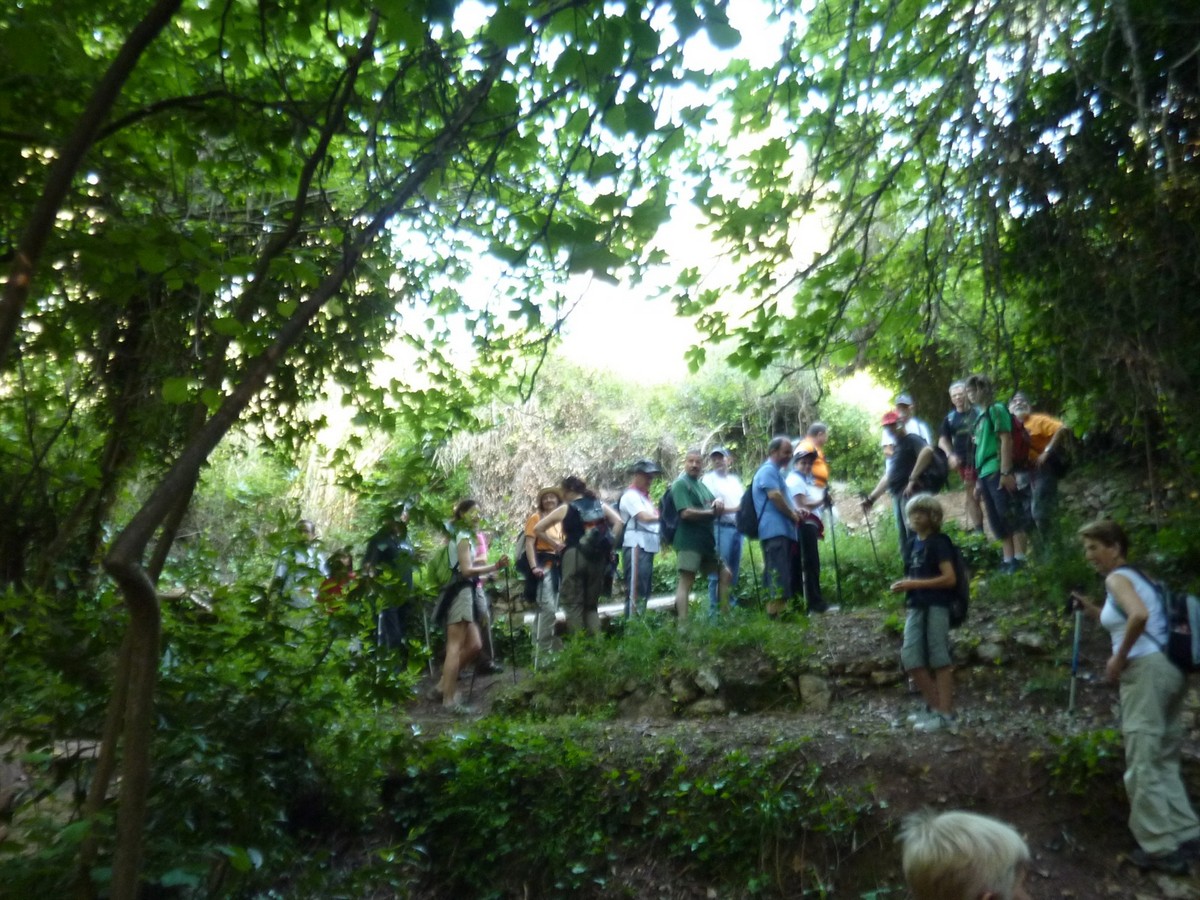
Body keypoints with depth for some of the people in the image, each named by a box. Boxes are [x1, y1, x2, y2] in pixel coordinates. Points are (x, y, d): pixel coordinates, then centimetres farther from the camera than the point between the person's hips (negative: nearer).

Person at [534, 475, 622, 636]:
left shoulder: (565, 509, 3)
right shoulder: (600, 505, 11)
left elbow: (538, 529, 5)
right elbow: (618, 522, 1)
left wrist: (555, 543, 11)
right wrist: (607, 543, 3)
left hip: (574, 556, -4)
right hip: (598, 557, 4)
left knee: (573, 603, 4)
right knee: (592, 603, 15)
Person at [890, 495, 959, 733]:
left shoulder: (939, 542, -8)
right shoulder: (911, 544, 14)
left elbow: (950, 578, -15)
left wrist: (914, 584, -18)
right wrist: (904, 585, 2)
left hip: (936, 606, -8)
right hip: (916, 606, 8)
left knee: (939, 659, -3)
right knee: (910, 658, 5)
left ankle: (946, 714, 5)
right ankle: (934, 706, 18)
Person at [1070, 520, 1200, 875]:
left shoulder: (1117, 578, -11)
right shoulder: (1136, 577, 17)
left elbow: (1139, 616, -29)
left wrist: (1119, 658, -19)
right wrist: (1092, 610, 14)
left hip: (1146, 671, -10)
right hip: (1169, 669, 10)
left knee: (1142, 763, -1)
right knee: (1163, 759, 19)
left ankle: (1162, 848, 5)